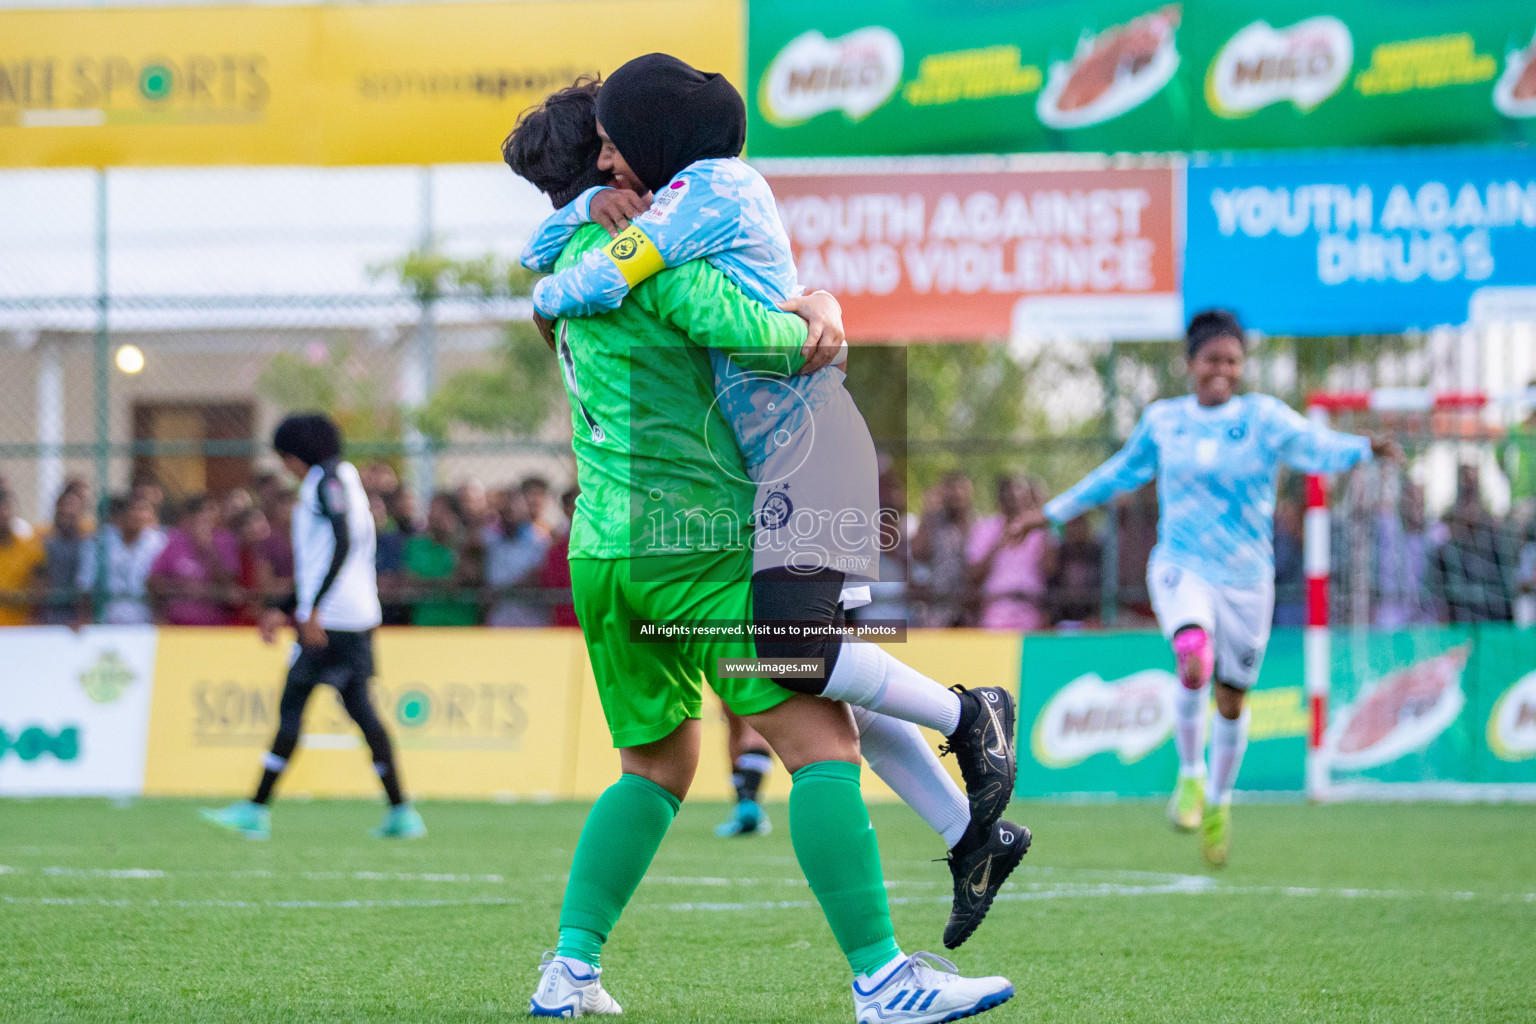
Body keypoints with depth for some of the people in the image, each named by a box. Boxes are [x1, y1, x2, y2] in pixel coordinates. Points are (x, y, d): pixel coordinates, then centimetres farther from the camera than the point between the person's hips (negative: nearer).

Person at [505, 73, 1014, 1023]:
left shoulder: (577, 261, 20)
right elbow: (736, 324, -22)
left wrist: (797, 307, 12)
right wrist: (806, 335, -2)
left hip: (602, 550, 9)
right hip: (696, 536, -9)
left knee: (656, 764, 21)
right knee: (824, 742, -9)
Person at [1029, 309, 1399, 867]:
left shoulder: (1264, 417, -4)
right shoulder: (1162, 420, 5)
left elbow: (1315, 446, -22)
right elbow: (1120, 473, 21)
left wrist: (1365, 447, -43)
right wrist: (1055, 511, 27)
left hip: (1245, 577, 0)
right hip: (1181, 567, 0)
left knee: (1231, 697, 10)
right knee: (1194, 660, -28)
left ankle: (1218, 800, 35)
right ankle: (1190, 774, -7)